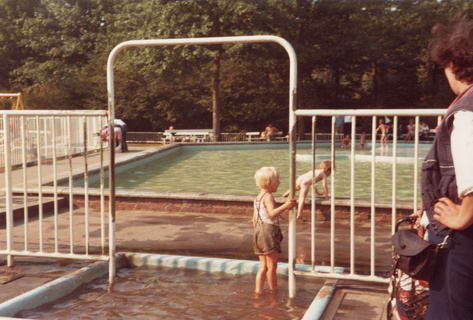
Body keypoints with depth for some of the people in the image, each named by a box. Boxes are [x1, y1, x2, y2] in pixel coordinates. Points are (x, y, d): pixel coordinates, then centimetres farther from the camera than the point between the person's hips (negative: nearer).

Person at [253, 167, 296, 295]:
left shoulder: (258, 198, 15)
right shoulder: (268, 197, -14)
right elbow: (272, 213, -31)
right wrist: (285, 206, -42)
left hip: (259, 233, 9)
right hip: (269, 233, -9)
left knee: (263, 266, 14)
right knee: (272, 266, 1)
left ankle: (258, 289, 13)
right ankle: (274, 290, 9)